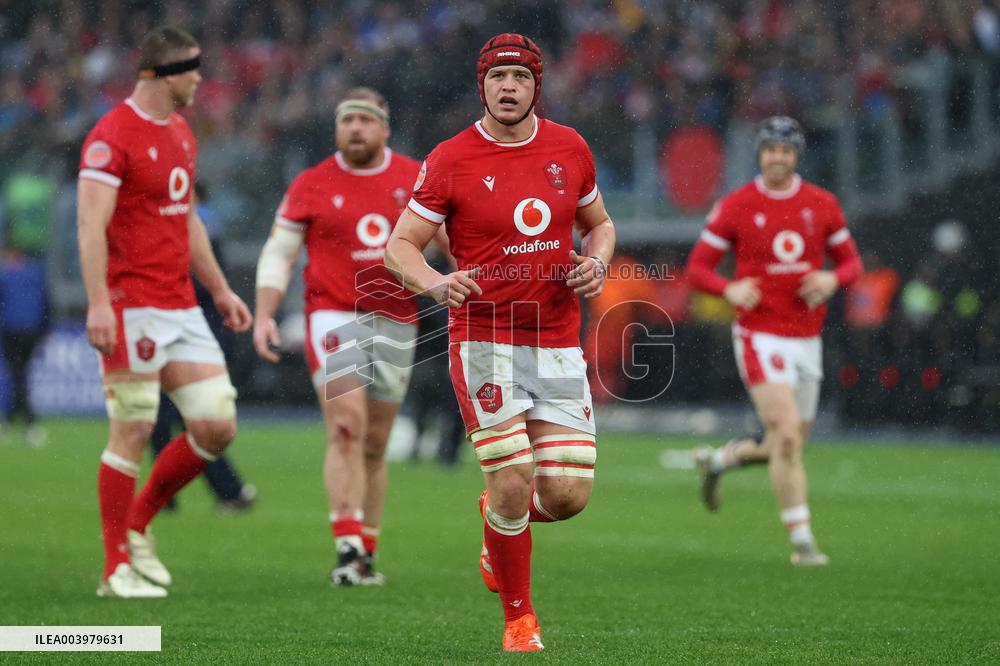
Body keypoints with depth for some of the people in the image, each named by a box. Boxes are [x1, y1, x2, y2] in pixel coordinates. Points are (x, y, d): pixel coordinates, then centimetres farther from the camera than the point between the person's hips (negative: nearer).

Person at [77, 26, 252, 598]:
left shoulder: (182, 134, 17)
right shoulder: (112, 137, -11)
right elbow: (91, 224, -18)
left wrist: (220, 290, 25)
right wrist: (98, 304, -27)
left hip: (182, 309, 8)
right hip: (133, 309, -8)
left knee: (218, 427, 2)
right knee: (133, 432, -6)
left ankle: (138, 525, 19)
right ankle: (118, 569, 3)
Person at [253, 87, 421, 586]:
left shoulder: (415, 179, 6)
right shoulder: (312, 185, 1)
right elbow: (278, 253, 5)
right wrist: (264, 316, -5)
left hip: (396, 320, 3)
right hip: (334, 315, -3)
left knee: (375, 444, 8)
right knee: (347, 427, -19)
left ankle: (365, 556, 17)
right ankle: (348, 549, -22)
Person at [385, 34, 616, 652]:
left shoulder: (570, 148, 7)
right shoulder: (450, 160, -4)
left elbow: (598, 223, 22)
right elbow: (400, 246, -2)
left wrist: (596, 262, -1)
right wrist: (437, 283, -23)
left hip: (558, 344, 4)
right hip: (485, 340, -3)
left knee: (568, 495, -3)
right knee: (513, 485, -11)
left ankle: (500, 516, 33)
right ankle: (519, 617, 11)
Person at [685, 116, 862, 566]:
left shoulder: (822, 204, 5)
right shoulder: (734, 207, -4)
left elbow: (851, 261, 12)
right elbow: (697, 267, 0)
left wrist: (832, 279, -12)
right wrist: (729, 289, -21)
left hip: (806, 339, 5)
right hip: (760, 338, -5)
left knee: (788, 445, 12)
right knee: (787, 436, -18)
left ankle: (718, 461, 41)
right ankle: (801, 540, -12)